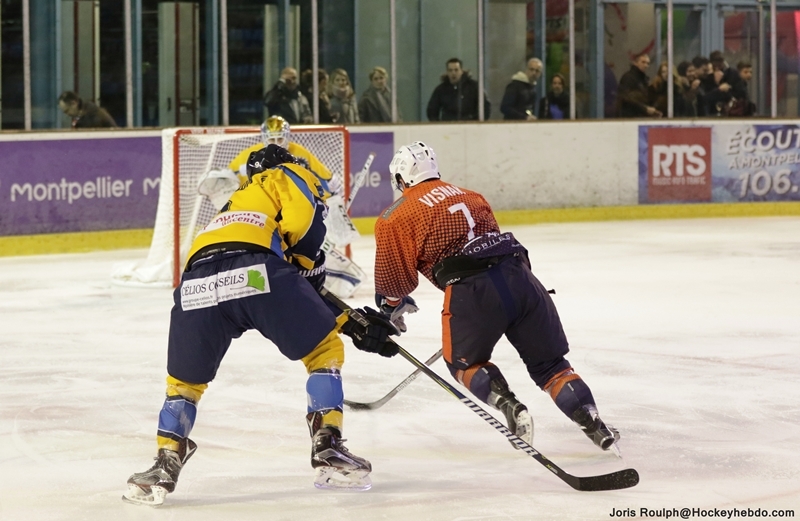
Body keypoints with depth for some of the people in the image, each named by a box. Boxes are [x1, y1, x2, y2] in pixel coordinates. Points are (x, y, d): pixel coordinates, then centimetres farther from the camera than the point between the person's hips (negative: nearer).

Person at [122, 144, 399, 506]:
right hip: (254, 268, -5)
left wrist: (351, 324, 39)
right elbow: (301, 219, 2)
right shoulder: (287, 177, 28)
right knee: (325, 349, 15)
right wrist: (309, 261, 21)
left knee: (184, 380, 27)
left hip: (197, 282, 6)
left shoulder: (233, 207, 45)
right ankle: (327, 450, 7)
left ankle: (165, 467, 17)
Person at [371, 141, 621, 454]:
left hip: (471, 290, -5)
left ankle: (507, 404, -2)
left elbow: (395, 277, 10)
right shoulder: (469, 196, 29)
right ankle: (593, 424, 0)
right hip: (519, 275, 5)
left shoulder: (395, 217, 11)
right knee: (549, 364, 16)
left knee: (463, 361, 22)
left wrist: (393, 307, 33)